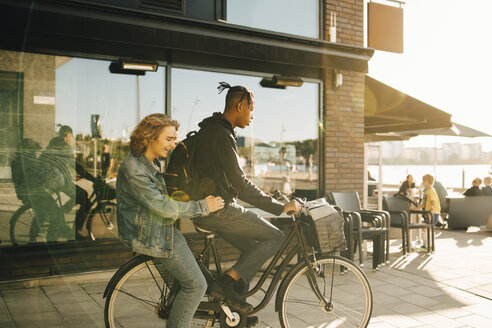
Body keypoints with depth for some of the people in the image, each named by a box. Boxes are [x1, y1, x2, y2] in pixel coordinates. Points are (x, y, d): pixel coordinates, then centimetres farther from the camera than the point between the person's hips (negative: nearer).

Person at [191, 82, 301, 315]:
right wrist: (279, 207, -18)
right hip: (218, 210, -10)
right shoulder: (221, 134, -17)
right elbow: (240, 183, -22)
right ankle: (227, 281, -7)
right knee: (275, 237, -5)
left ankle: (233, 308, 19)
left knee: (253, 248, 16)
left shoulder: (213, 130, 17)